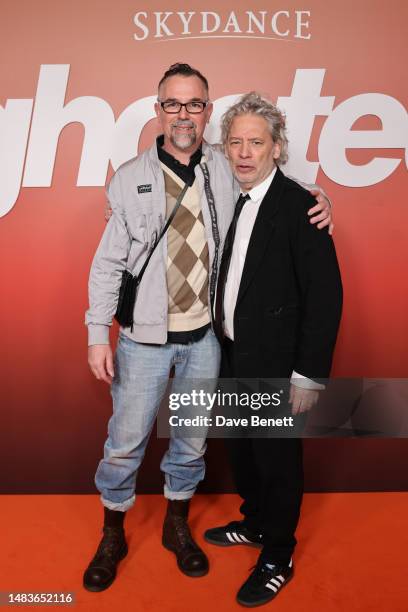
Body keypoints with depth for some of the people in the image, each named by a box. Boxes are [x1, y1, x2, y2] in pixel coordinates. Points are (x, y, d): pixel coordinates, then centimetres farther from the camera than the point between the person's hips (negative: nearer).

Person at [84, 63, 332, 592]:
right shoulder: (131, 178, -4)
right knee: (125, 443, 9)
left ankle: (177, 525, 42)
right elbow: (108, 263, -3)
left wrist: (315, 199, -6)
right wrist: (98, 335, -6)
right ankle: (112, 537, 35)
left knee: (191, 440, 17)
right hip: (144, 337, -2)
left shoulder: (226, 171, 0)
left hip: (204, 336, 2)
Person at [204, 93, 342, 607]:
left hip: (274, 365, -7)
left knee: (278, 461, 11)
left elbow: (325, 295, -18)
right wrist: (220, 342, 8)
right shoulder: (229, 201, 5)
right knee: (241, 450, 22)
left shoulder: (299, 206, -16)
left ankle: (277, 559, 34)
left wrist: (309, 375, -18)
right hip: (232, 356, 7)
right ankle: (255, 523, 48)